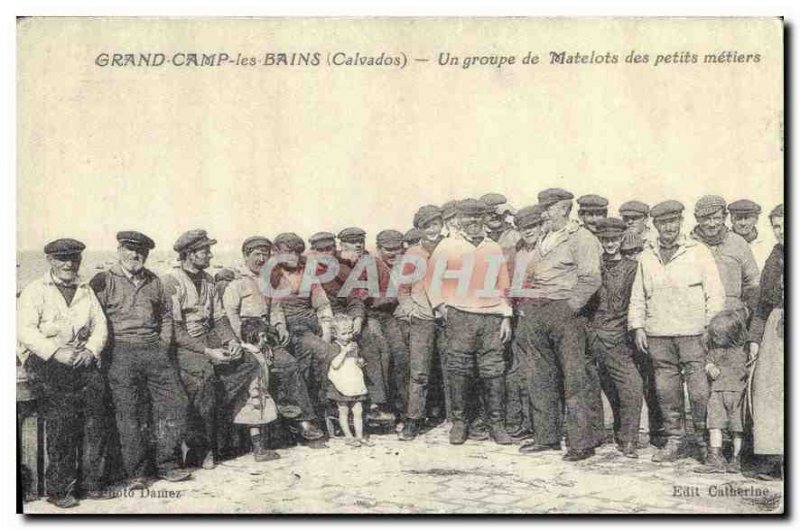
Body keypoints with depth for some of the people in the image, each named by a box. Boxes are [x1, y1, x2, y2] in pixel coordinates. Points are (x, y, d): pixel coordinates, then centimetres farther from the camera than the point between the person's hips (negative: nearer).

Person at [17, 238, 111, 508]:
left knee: (98, 409, -14)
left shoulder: (86, 291, 20)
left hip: (81, 358, 4)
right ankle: (58, 488, -10)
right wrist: (56, 352, -16)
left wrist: (90, 350, -6)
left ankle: (89, 482, -5)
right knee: (63, 412, -19)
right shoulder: (35, 291, 5)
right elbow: (24, 330, -6)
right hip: (43, 359, -4)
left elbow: (100, 325, 13)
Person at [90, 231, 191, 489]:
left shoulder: (154, 282, 17)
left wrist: (164, 344, 13)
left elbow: (166, 315, 26)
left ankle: (167, 464, 7)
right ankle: (136, 472, 3)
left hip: (155, 349, 4)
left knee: (174, 401, -4)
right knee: (128, 411, -5)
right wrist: (111, 350, -8)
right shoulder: (104, 281, 3)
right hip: (122, 352, -4)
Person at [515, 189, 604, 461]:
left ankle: (582, 442, -3)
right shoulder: (543, 240, 21)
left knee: (575, 378, -7)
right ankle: (546, 436, 18)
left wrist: (570, 307, -17)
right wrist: (525, 307, 16)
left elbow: (591, 279, -13)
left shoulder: (581, 238, -3)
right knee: (542, 378, 10)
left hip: (564, 313, -8)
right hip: (536, 314, 8)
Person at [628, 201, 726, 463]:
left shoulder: (698, 252, 5)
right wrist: (637, 327, 8)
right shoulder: (647, 257, 15)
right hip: (658, 335, 3)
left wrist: (712, 327, -6)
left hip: (692, 333, -3)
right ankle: (673, 441, 16)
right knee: (666, 390, 6)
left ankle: (704, 441, 8)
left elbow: (715, 293, 3)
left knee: (700, 390, -5)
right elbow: (637, 296, 18)